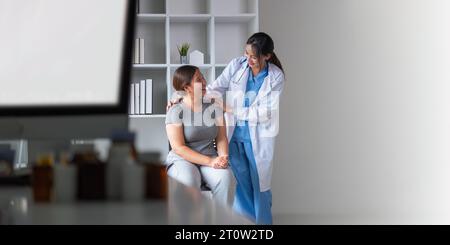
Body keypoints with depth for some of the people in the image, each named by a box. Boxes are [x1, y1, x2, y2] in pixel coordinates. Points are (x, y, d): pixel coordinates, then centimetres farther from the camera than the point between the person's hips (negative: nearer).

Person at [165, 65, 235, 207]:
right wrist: (210, 162, -20)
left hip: (211, 158, 4)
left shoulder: (213, 107, 9)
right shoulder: (175, 112, -5)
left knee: (226, 178, -29)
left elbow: (221, 138, 8)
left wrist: (223, 157, -15)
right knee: (189, 181, -37)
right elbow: (178, 148, -12)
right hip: (182, 160, -3)